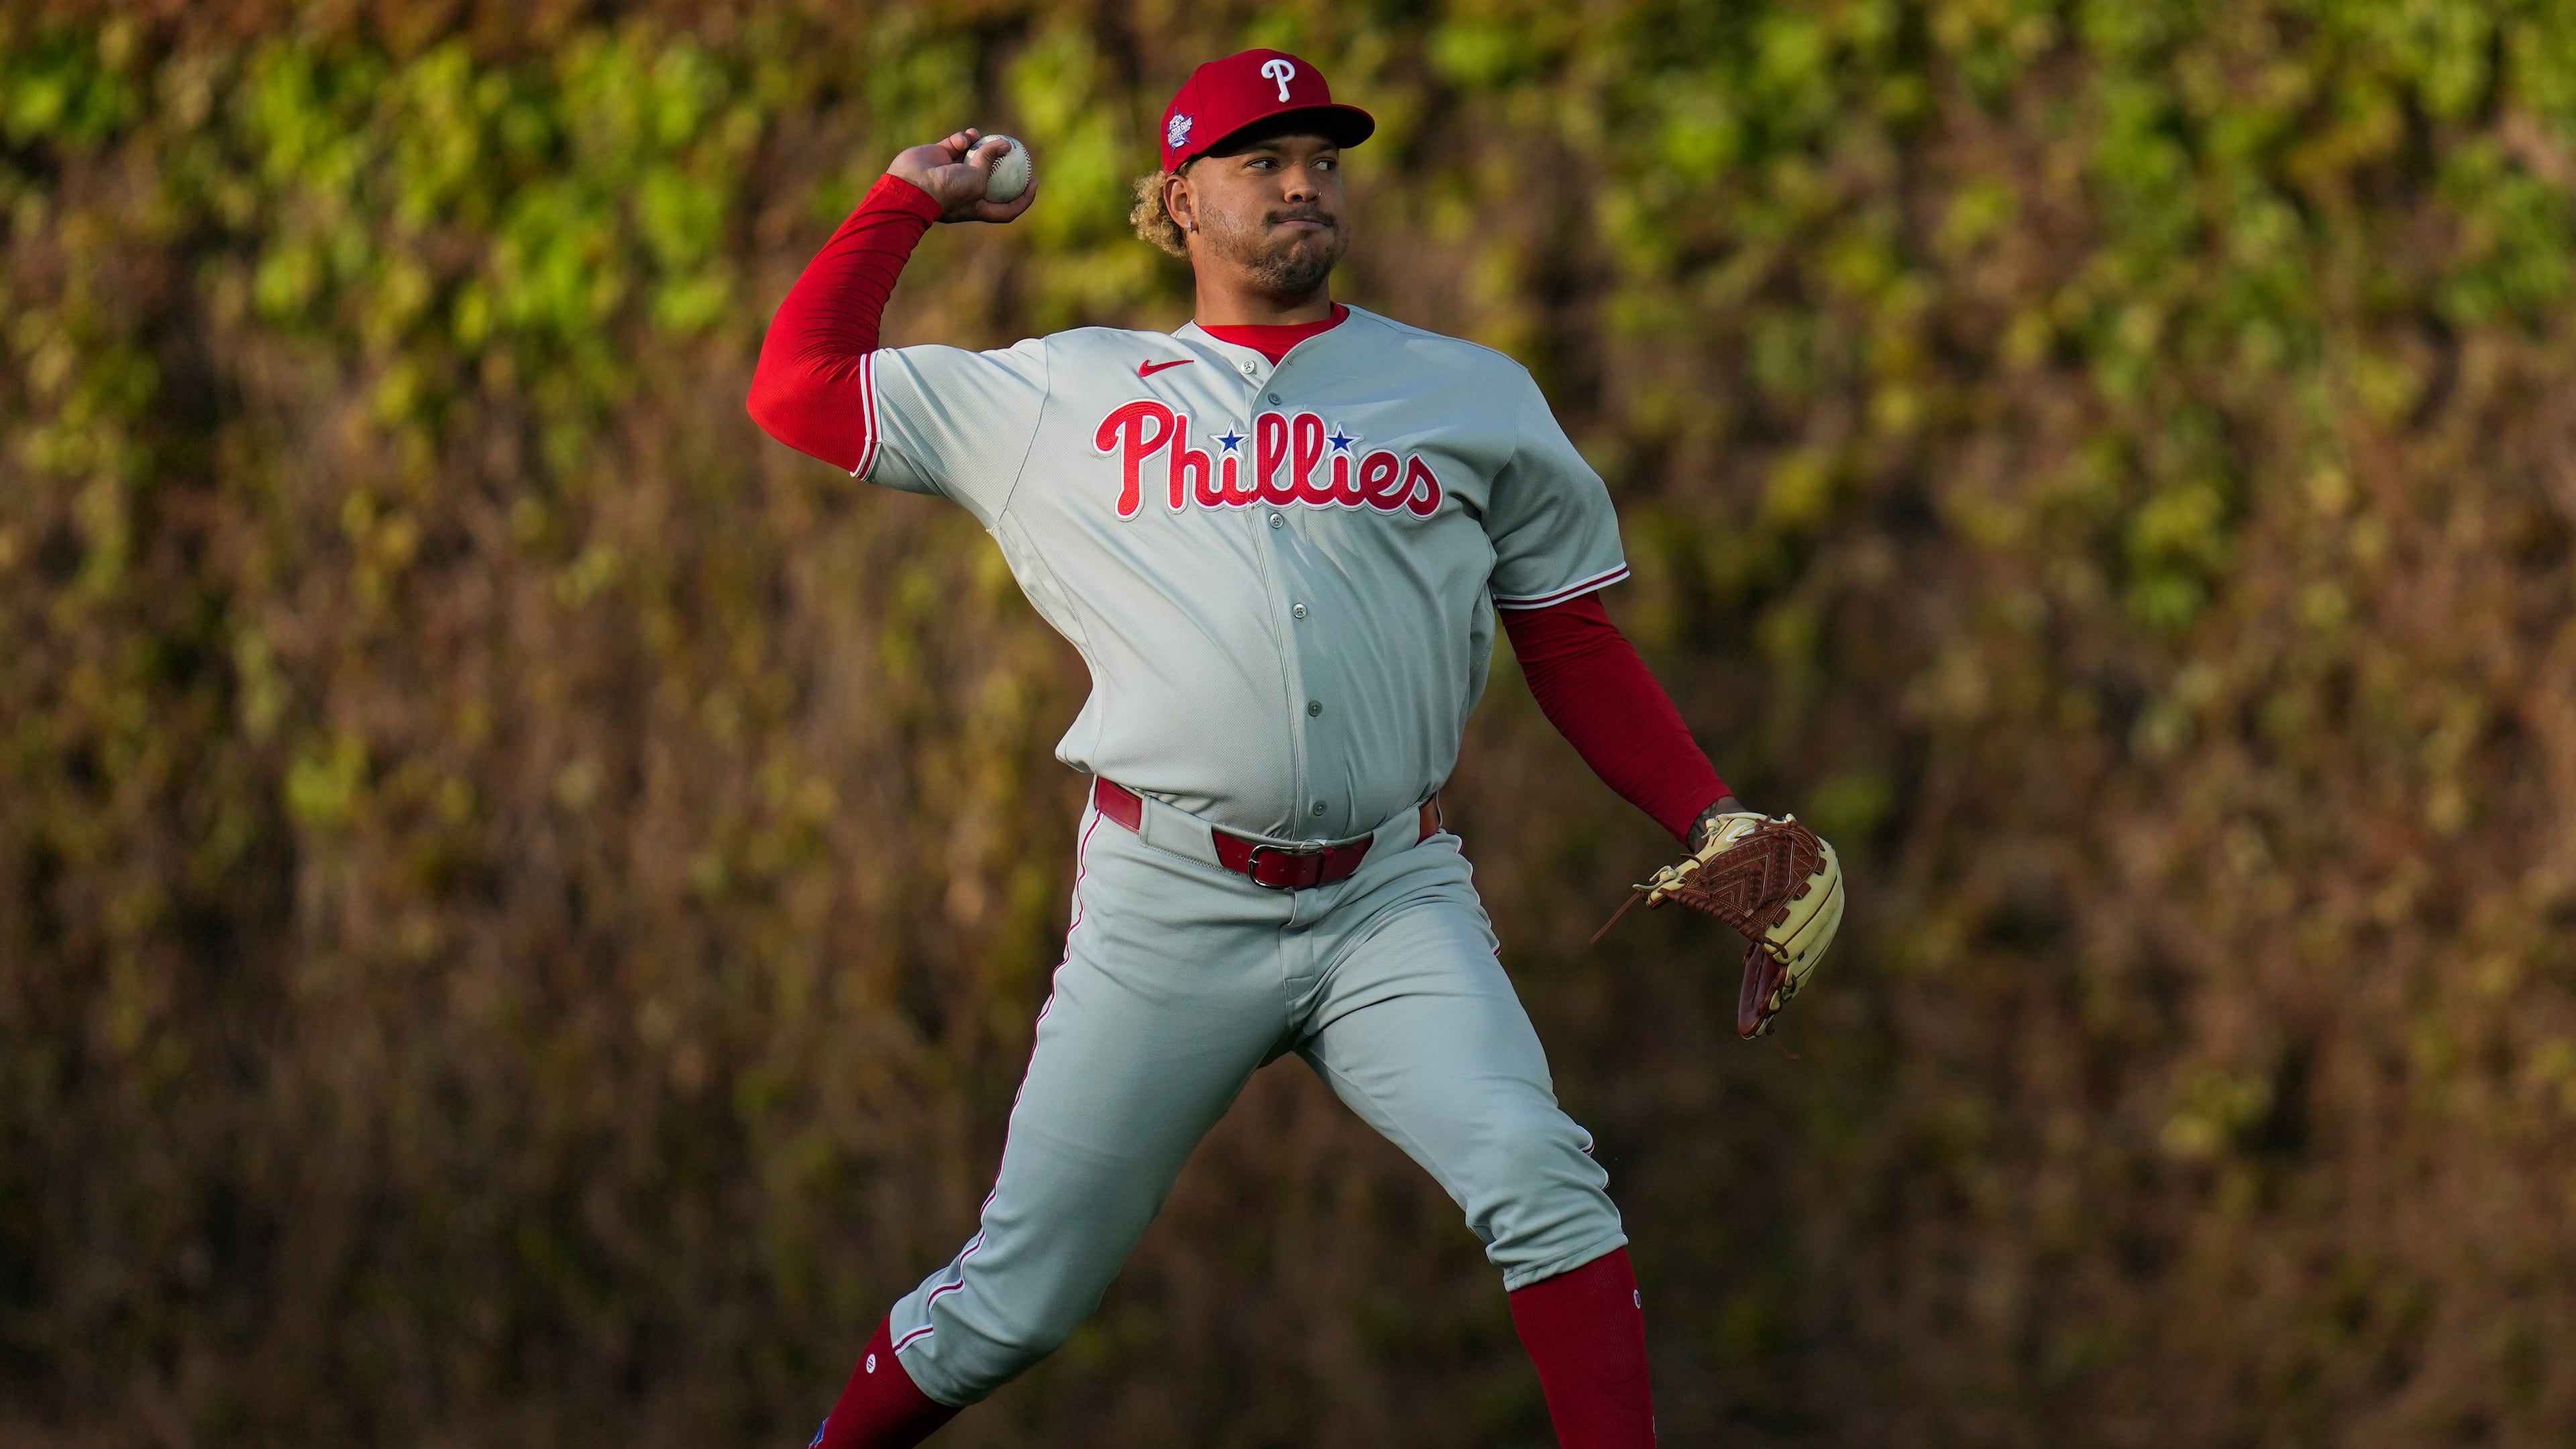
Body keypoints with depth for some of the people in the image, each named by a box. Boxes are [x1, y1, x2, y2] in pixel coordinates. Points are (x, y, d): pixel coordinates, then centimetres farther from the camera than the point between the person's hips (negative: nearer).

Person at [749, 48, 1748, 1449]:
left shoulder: (1476, 398, 12)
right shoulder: (1067, 393, 12)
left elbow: (1576, 651, 13)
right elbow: (796, 387, 14)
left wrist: (1714, 822, 2)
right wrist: (906, 199, 20)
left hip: (1394, 902, 0)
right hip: (1165, 910, 0)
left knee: (1537, 1176, -25)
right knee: (1013, 1304, 2)